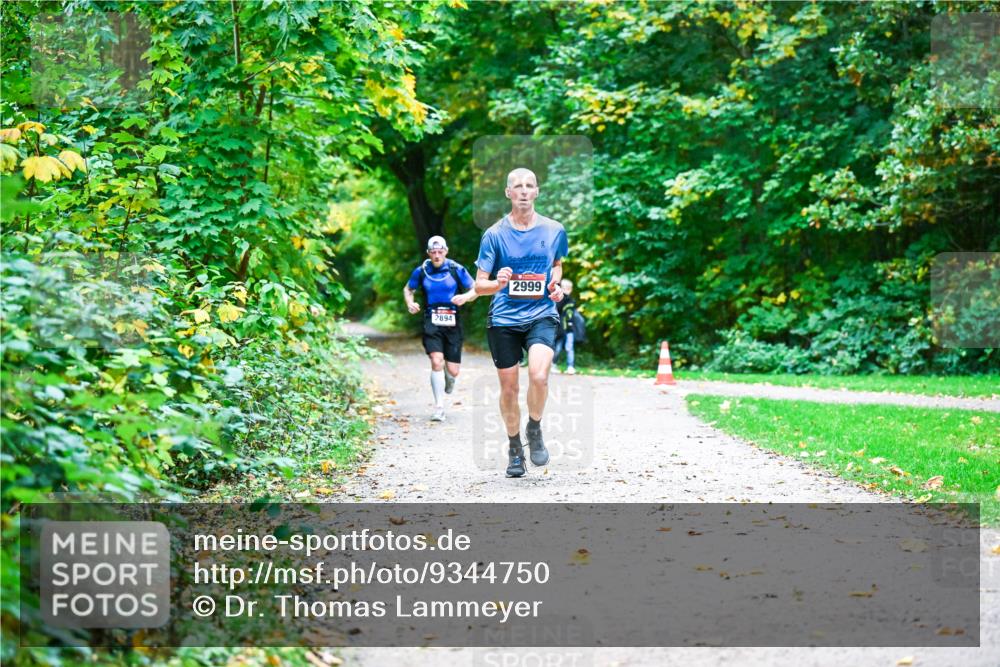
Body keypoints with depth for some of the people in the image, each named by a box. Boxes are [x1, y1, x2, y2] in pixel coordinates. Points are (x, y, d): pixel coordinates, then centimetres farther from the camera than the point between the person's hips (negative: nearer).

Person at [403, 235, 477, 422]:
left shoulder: (457, 269, -2)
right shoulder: (421, 271, 2)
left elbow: (475, 290, 4)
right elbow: (408, 289, 18)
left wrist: (465, 297, -18)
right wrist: (410, 303, -3)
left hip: (452, 323, 0)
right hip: (432, 323, 0)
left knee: (453, 371, 1)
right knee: (436, 362, -19)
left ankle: (448, 378, 42)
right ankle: (439, 408, -8)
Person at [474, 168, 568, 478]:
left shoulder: (554, 230, 2)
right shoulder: (494, 234, -3)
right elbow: (479, 285, -3)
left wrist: (556, 284, 3)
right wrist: (498, 283, -24)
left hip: (542, 315, 0)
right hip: (503, 319, 0)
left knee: (538, 375, -23)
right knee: (508, 388, 5)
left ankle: (534, 429, 5)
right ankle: (514, 448, 27)